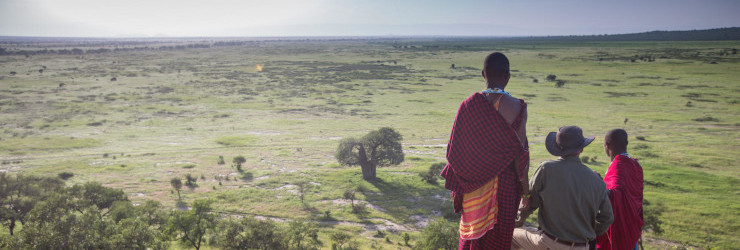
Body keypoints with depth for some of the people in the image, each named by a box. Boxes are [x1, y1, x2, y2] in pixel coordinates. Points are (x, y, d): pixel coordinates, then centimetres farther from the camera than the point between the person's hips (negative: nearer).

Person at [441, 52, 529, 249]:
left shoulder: (468, 105, -7)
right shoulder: (516, 107, -13)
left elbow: (455, 150, -3)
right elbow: (519, 153, -12)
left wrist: (457, 187, 8)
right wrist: (526, 189, -2)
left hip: (474, 185, 2)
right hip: (504, 182, -2)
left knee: (472, 233, 17)